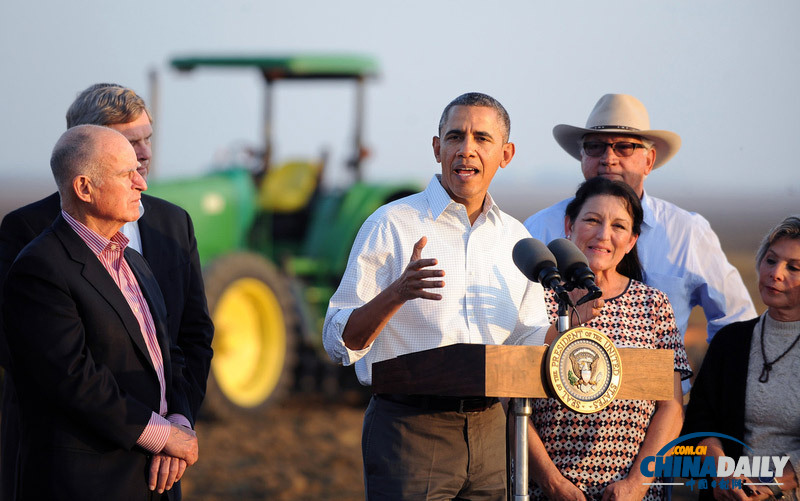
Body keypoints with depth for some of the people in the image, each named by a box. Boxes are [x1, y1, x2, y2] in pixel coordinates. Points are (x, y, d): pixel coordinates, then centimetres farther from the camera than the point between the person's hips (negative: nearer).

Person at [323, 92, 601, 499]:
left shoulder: (516, 238, 13)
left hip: (488, 431, 5)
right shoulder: (392, 225, -3)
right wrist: (396, 294, -25)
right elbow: (340, 343, -8)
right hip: (409, 429, -4)